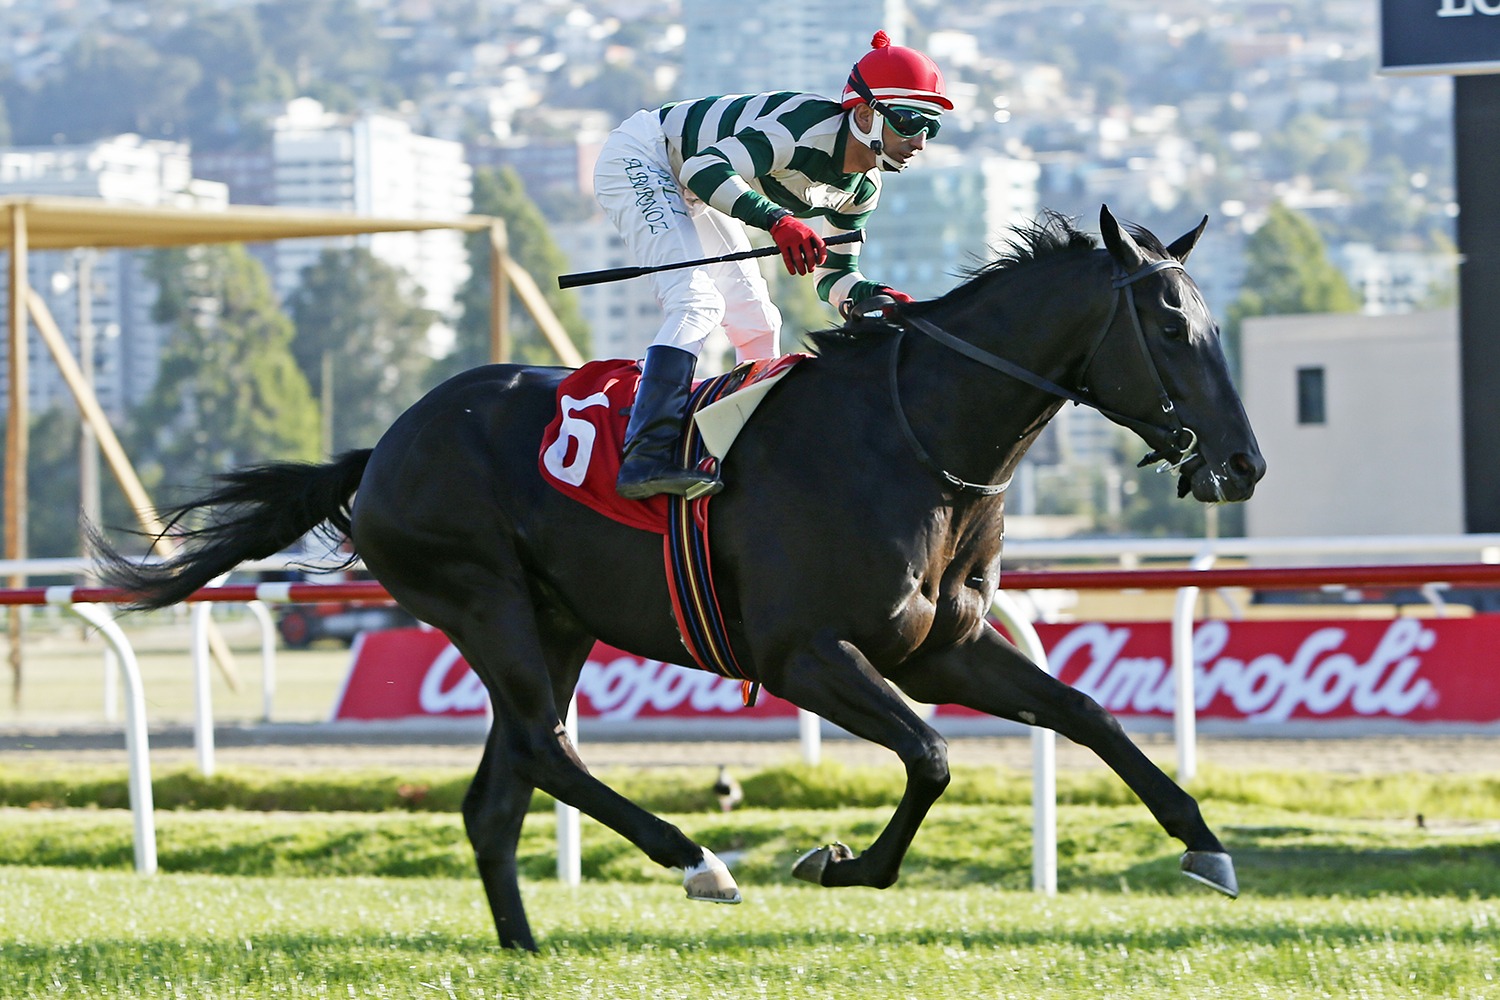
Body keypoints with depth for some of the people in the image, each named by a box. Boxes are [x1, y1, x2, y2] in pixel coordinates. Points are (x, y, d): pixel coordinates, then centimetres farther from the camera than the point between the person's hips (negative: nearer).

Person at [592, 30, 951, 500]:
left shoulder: (862, 187, -3)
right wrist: (777, 220, -53)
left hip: (686, 190, 10)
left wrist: (867, 294, -17)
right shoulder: (812, 126, -31)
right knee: (698, 302, -25)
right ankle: (645, 458, -34)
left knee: (757, 323, 8)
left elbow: (833, 274, 6)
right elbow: (707, 169, -39)